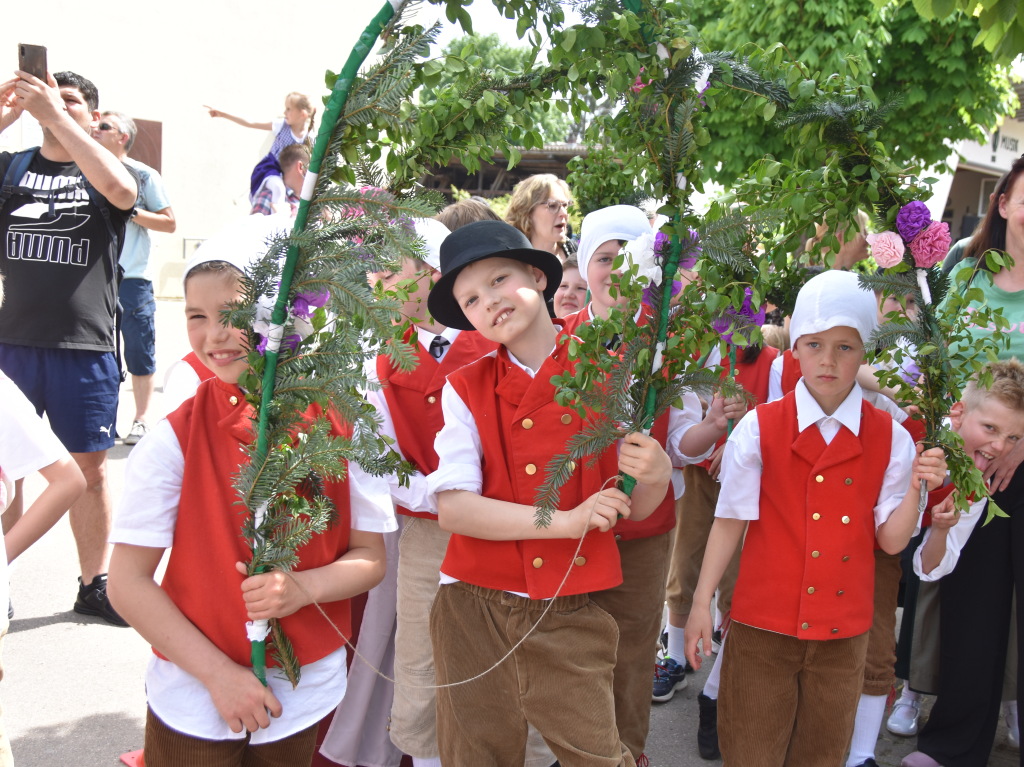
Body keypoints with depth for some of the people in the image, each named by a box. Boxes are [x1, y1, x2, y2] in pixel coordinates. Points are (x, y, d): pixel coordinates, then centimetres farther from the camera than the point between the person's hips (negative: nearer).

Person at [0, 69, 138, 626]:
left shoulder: (103, 172, 6)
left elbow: (122, 190, -19)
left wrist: (56, 116, -20)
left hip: (85, 346, -1)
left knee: (88, 468, 8)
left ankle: (94, 585, 21)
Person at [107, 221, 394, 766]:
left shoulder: (339, 427, -7)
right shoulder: (174, 437, -11)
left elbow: (370, 557, -2)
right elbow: (126, 582, -9)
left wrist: (304, 587, -21)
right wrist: (218, 672, -14)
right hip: (194, 698, -1)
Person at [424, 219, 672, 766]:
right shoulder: (465, 389, -1)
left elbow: (633, 510, 3)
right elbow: (452, 508, -12)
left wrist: (655, 475, -19)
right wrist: (567, 521, -19)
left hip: (571, 617, 0)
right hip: (474, 611, 1)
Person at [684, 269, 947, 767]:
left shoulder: (888, 438, -2)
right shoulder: (759, 427, -8)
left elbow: (891, 540, 0)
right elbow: (730, 520, -3)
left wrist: (916, 490, -17)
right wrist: (701, 604, -3)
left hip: (843, 631, 2)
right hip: (764, 625, -2)